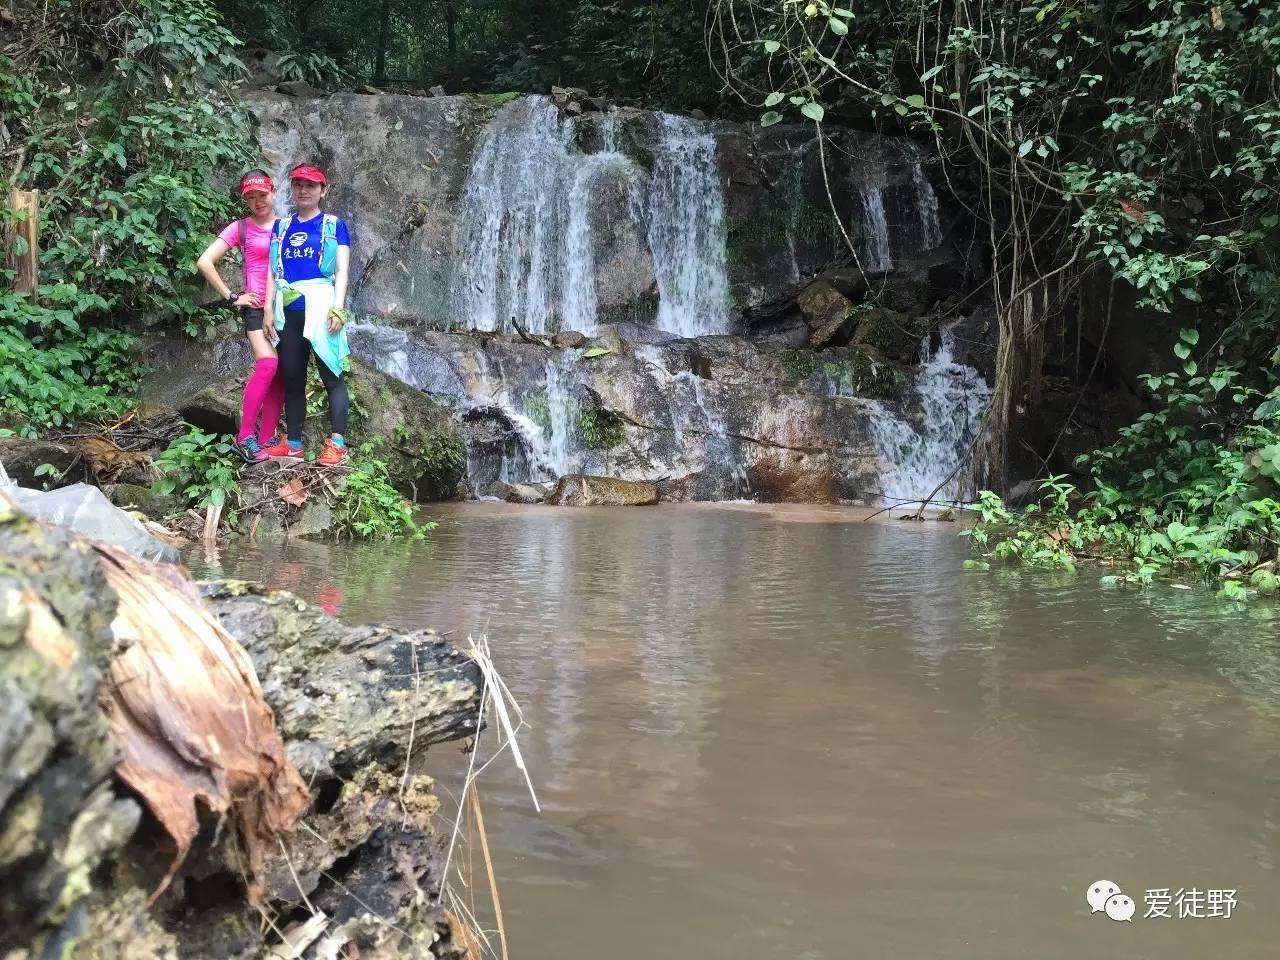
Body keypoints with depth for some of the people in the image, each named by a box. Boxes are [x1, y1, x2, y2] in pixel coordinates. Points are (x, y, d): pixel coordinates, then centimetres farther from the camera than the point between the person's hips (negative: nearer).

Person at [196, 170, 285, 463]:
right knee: (267, 365, -23)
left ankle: (266, 438, 9)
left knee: (282, 374, 1)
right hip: (258, 306, -4)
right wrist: (231, 297, -6)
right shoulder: (240, 228, 1)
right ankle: (244, 437, -18)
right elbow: (204, 262, -4)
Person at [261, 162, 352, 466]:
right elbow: (272, 270, 15)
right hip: (288, 310, 5)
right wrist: (269, 308, 5)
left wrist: (337, 309, -13)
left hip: (320, 306, -4)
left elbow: (342, 270, -1)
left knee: (331, 374, -7)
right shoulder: (281, 226, 18)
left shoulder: (334, 225, 7)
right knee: (291, 377, 7)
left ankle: (337, 442, -9)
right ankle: (293, 443, 13)